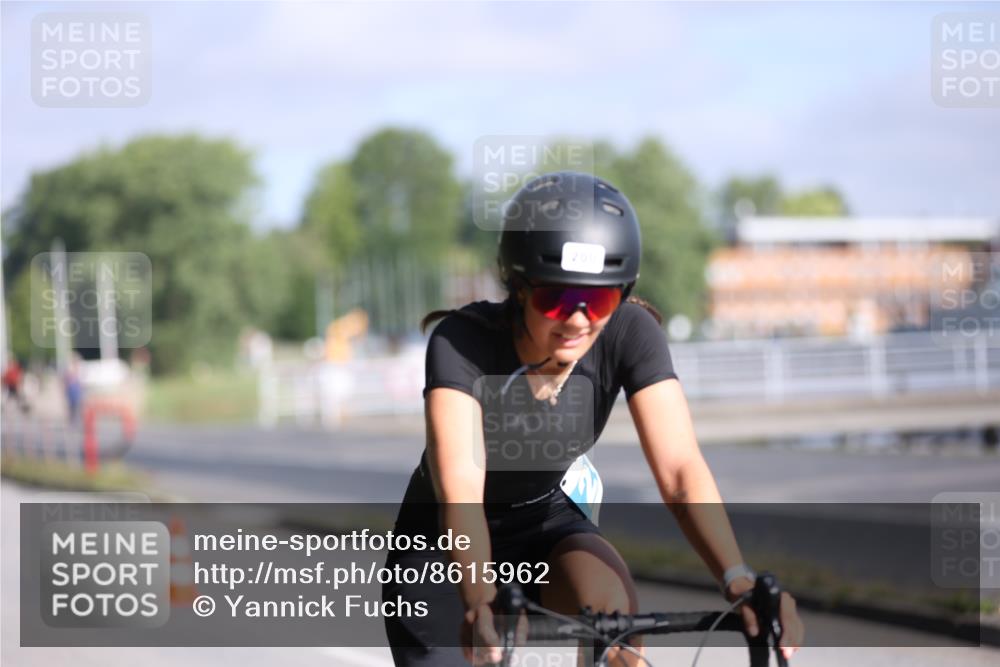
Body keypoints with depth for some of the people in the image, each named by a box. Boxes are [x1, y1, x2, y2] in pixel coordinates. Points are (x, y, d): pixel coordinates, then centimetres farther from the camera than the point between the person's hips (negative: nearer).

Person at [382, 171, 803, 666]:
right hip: (443, 550, -1)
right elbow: (459, 486, -42)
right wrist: (480, 601, -60)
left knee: (608, 597, -30)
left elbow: (679, 468, -30)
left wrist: (739, 581, -46)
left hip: (547, 523, 2)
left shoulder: (629, 334, -22)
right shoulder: (461, 343, -30)